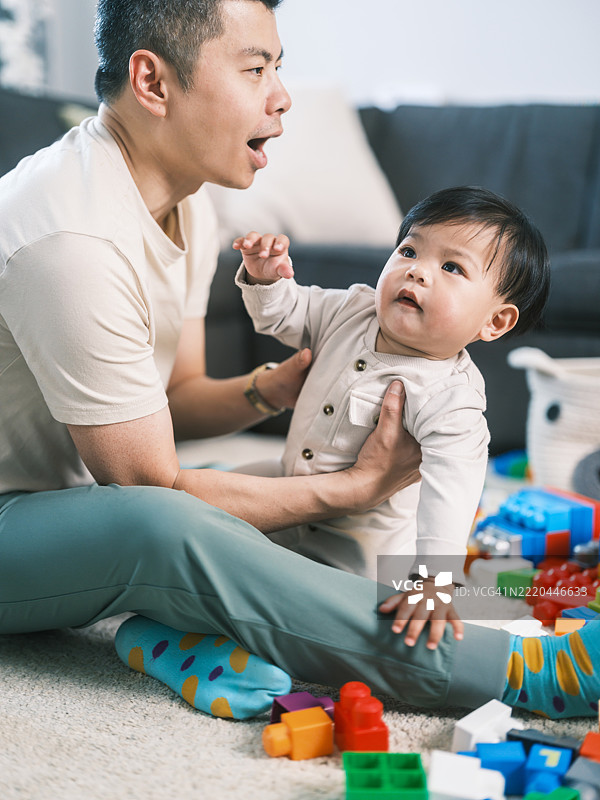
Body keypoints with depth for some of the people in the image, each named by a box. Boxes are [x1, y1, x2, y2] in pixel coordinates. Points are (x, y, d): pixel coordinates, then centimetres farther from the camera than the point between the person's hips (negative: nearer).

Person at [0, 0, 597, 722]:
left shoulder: (187, 207, 2)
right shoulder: (72, 240, -30)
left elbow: (173, 399, 9)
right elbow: (159, 492, -25)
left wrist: (271, 390, -12)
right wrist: (358, 486, -19)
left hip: (69, 496, 9)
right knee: (163, 529, -38)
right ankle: (518, 672, -33)